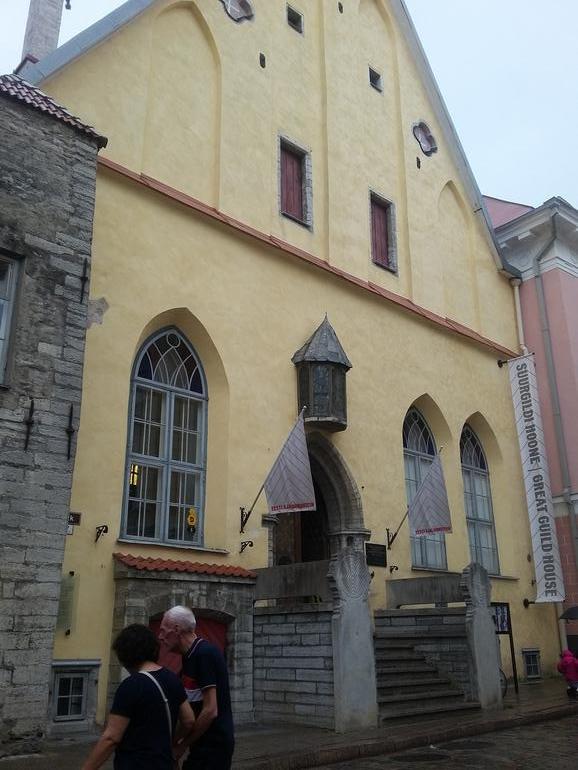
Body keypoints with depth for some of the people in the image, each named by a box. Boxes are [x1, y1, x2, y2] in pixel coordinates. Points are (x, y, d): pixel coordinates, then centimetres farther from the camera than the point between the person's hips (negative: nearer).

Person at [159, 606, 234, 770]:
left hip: (213, 744, -8)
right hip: (204, 743, 8)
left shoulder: (204, 654, -20)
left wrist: (182, 746, -14)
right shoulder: (191, 656, 9)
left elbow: (210, 711, -23)